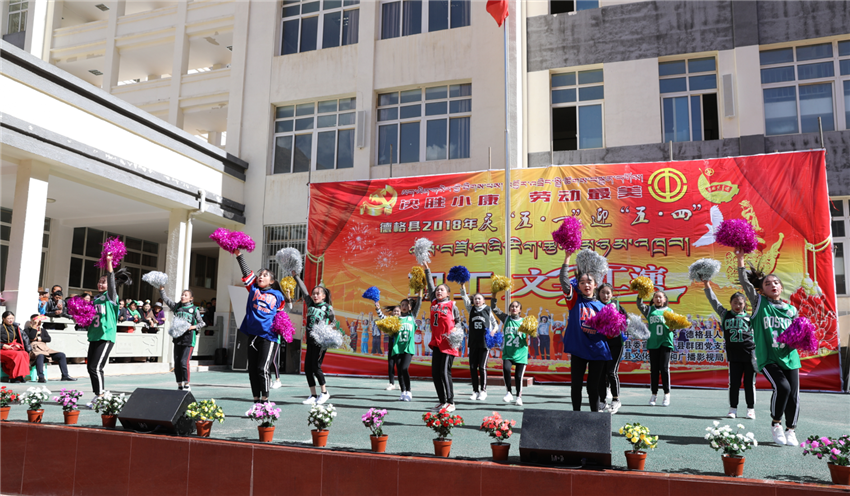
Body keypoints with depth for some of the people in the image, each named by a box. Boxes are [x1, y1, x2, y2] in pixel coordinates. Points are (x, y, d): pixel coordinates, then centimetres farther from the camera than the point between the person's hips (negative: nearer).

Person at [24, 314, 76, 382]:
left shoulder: (43, 330, 28)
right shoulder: (27, 330, 13)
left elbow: (48, 339, 10)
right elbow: (31, 337, -10)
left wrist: (38, 338, -3)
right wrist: (35, 326, -5)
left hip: (45, 349, 6)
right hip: (34, 349, -6)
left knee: (61, 355, -11)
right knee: (40, 356, -42)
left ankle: (65, 375, -13)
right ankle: (41, 377, -48)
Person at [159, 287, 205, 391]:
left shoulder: (194, 309, 1)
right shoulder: (177, 306, 10)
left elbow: (202, 323, 7)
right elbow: (165, 298, 7)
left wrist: (193, 327, -10)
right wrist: (161, 288, -6)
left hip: (189, 339, -4)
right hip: (177, 337, 5)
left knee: (184, 362, -11)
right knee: (177, 362, 6)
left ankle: (187, 385, 2)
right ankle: (180, 385, 17)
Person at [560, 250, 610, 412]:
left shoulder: (601, 307, 7)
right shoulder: (575, 299, 1)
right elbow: (564, 280, -14)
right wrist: (568, 257, -17)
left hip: (597, 350, 1)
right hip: (578, 349, -1)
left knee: (593, 386, 6)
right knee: (576, 384, 7)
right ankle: (576, 413, 22)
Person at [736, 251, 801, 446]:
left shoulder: (791, 309, 11)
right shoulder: (759, 303, 3)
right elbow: (745, 283, -5)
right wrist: (740, 260, -11)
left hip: (789, 357, 4)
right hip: (767, 357, -3)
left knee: (794, 395, -1)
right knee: (782, 386, -23)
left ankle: (790, 430, 22)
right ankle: (775, 424, 0)